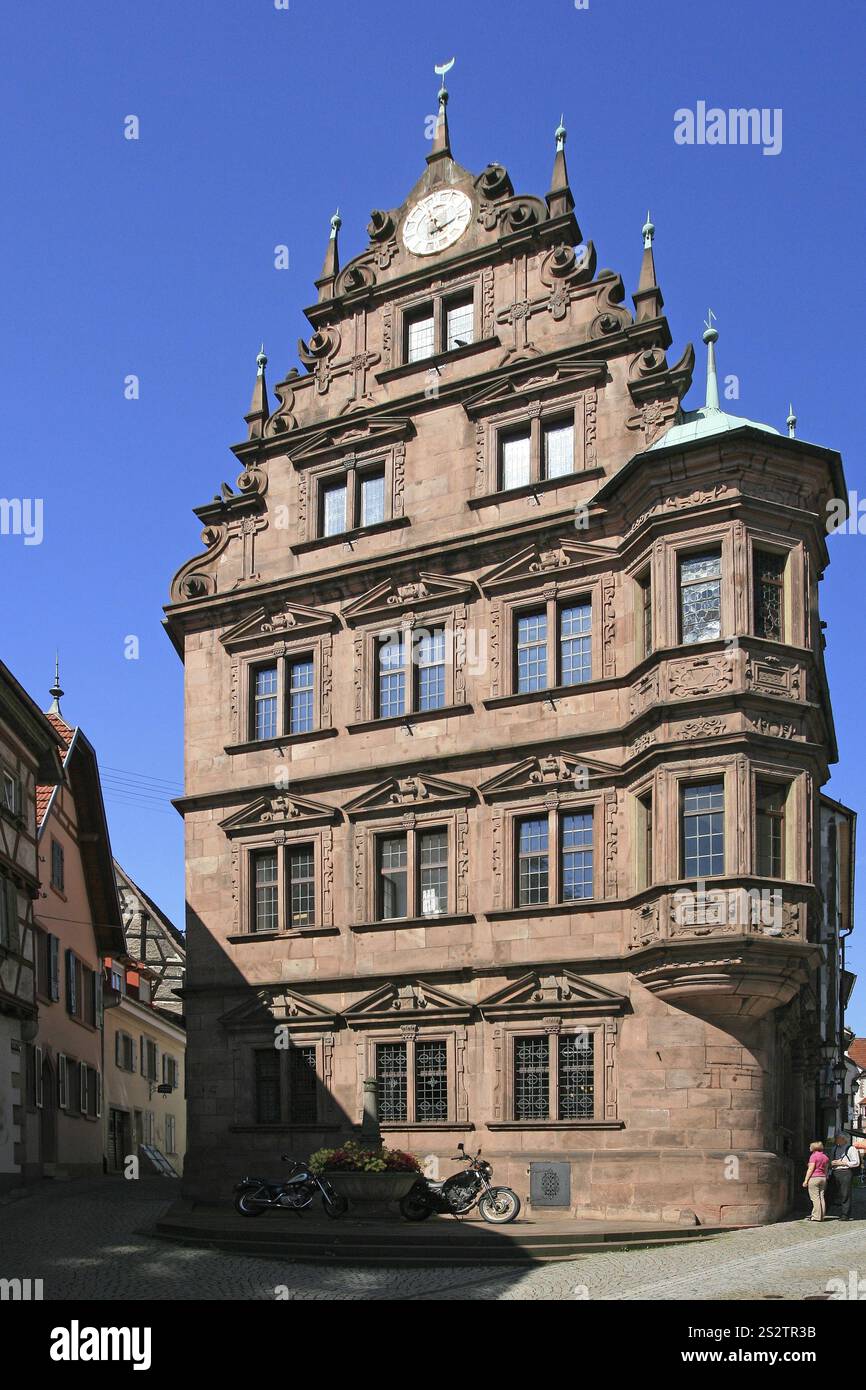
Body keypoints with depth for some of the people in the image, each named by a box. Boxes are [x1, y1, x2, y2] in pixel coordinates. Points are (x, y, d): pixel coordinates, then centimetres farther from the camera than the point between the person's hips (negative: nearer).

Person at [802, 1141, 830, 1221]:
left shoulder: (814, 1156, -9)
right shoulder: (825, 1157, 12)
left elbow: (810, 1169, -13)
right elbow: (826, 1170, 15)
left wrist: (806, 1180, -11)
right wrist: (825, 1179, 21)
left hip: (814, 1178, -7)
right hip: (823, 1178, 7)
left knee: (815, 1198, -6)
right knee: (821, 1197, 10)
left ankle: (816, 1216, -7)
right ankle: (822, 1216, 11)